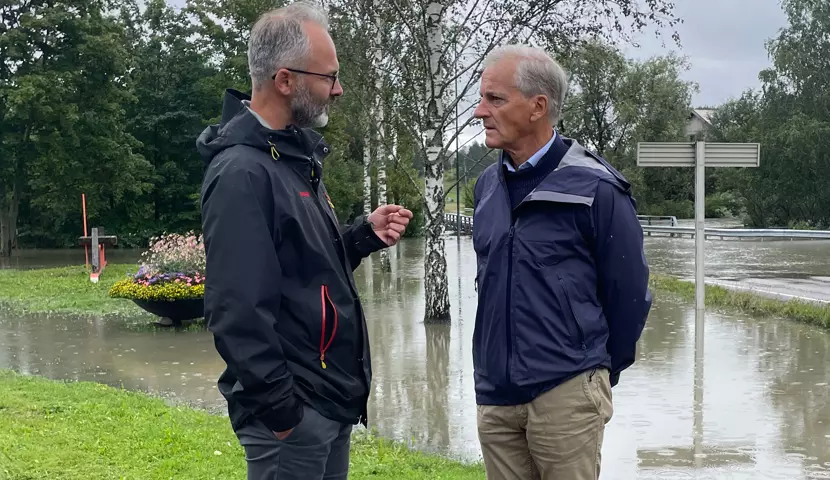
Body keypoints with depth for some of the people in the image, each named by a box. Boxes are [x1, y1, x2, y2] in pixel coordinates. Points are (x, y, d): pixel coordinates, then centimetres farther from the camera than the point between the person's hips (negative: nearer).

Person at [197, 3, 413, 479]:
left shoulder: (297, 154, 11)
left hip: (332, 400, 9)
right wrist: (278, 408, -21)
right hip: (292, 409, -9)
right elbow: (237, 310, -24)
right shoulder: (241, 173, -20)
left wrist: (365, 235, 2)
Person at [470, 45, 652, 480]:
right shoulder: (488, 184, 8)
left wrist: (599, 373, 5)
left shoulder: (595, 189, -10)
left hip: (565, 395, -5)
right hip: (494, 395, 6)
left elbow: (629, 294, -5)